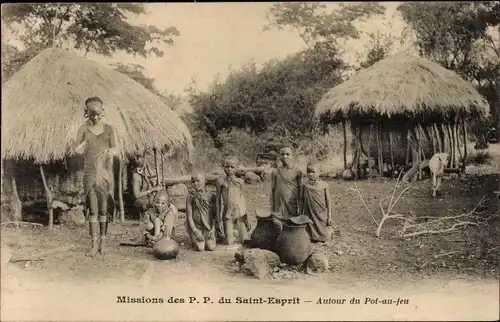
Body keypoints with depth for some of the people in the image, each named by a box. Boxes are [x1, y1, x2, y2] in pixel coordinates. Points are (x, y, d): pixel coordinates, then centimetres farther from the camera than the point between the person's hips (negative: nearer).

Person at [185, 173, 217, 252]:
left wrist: (213, 229, -8)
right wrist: (195, 231, -13)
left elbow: (215, 215, 2)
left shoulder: (211, 196, -1)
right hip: (196, 227, -1)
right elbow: (189, 216, -4)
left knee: (211, 247, -14)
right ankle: (195, 241, 18)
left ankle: (207, 240, 20)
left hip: (209, 227, 1)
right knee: (200, 248, -16)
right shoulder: (190, 197, -4)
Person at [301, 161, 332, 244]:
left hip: (321, 215, -1)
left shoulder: (324, 185, -4)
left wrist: (329, 216, 0)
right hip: (309, 215, 1)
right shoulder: (304, 185, -1)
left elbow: (328, 201, 1)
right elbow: (301, 201, 5)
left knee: (323, 239, 2)